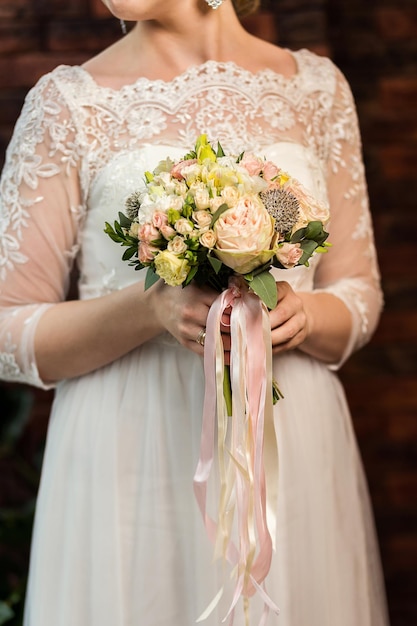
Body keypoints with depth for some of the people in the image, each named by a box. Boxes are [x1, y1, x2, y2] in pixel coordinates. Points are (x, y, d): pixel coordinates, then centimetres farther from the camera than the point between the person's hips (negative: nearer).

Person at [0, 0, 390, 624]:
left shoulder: (316, 86, 4)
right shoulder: (67, 102, -4)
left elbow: (359, 294, 10)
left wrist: (302, 315, -12)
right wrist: (150, 306, -20)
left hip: (293, 450, 3)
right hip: (133, 455, -2)